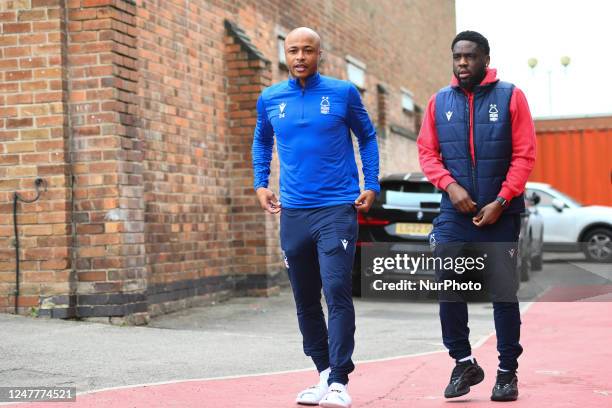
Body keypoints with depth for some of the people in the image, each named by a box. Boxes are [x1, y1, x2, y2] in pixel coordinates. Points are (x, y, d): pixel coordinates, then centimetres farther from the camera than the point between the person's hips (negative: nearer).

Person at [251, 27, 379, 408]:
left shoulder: (343, 93, -1)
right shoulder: (270, 99, 7)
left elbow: (367, 137, 10)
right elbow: (261, 142, 23)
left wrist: (372, 186, 2)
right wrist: (261, 183, 11)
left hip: (338, 209, -4)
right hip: (293, 212, 4)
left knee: (337, 291, -13)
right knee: (305, 299, 10)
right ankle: (324, 372, 23)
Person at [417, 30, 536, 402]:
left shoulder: (510, 97, 0)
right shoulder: (440, 102, 8)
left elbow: (525, 155, -5)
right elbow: (427, 153, 6)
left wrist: (501, 201, -13)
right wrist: (450, 185, -11)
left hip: (500, 214, -2)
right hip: (454, 216, 2)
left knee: (504, 294, 3)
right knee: (447, 290, -1)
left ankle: (508, 372, 15)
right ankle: (464, 363, 16)